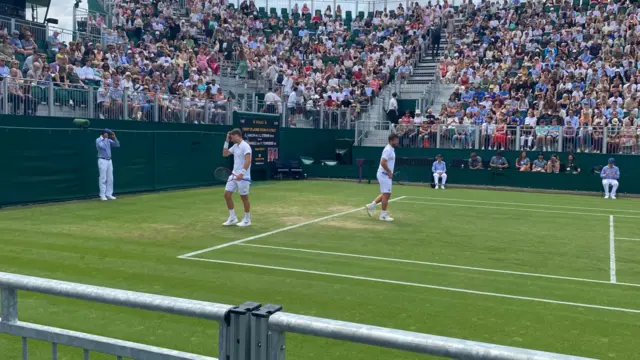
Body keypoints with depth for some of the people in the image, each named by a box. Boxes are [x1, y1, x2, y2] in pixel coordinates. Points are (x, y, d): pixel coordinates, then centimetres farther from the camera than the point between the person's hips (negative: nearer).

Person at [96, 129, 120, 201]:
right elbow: (102, 146, -24)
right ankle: (102, 195, -4)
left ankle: (109, 194, 11)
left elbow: (117, 145, 7)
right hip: (102, 160, -7)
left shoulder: (109, 140, 13)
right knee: (103, 178, -8)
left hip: (109, 160, 7)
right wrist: (105, 138, -15)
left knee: (110, 178, 6)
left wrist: (114, 138, -4)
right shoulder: (98, 140, -6)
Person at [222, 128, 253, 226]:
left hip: (243, 177, -8)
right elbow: (225, 154, 19)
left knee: (244, 198, 2)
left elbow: (248, 161, -24)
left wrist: (242, 173, -34)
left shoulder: (245, 146, -14)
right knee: (227, 195, 5)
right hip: (234, 175, 9)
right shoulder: (235, 146, 13)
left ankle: (247, 220, 14)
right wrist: (226, 141, 10)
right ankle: (232, 218, 15)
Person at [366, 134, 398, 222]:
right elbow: (383, 162, -26)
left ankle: (371, 206, 20)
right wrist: (389, 172, -20)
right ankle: (383, 215, 2)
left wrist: (389, 172, 13)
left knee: (385, 194, 15)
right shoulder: (388, 150, -17)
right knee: (386, 194, -5)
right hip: (384, 174, -10)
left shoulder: (391, 149, 14)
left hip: (386, 175, 10)